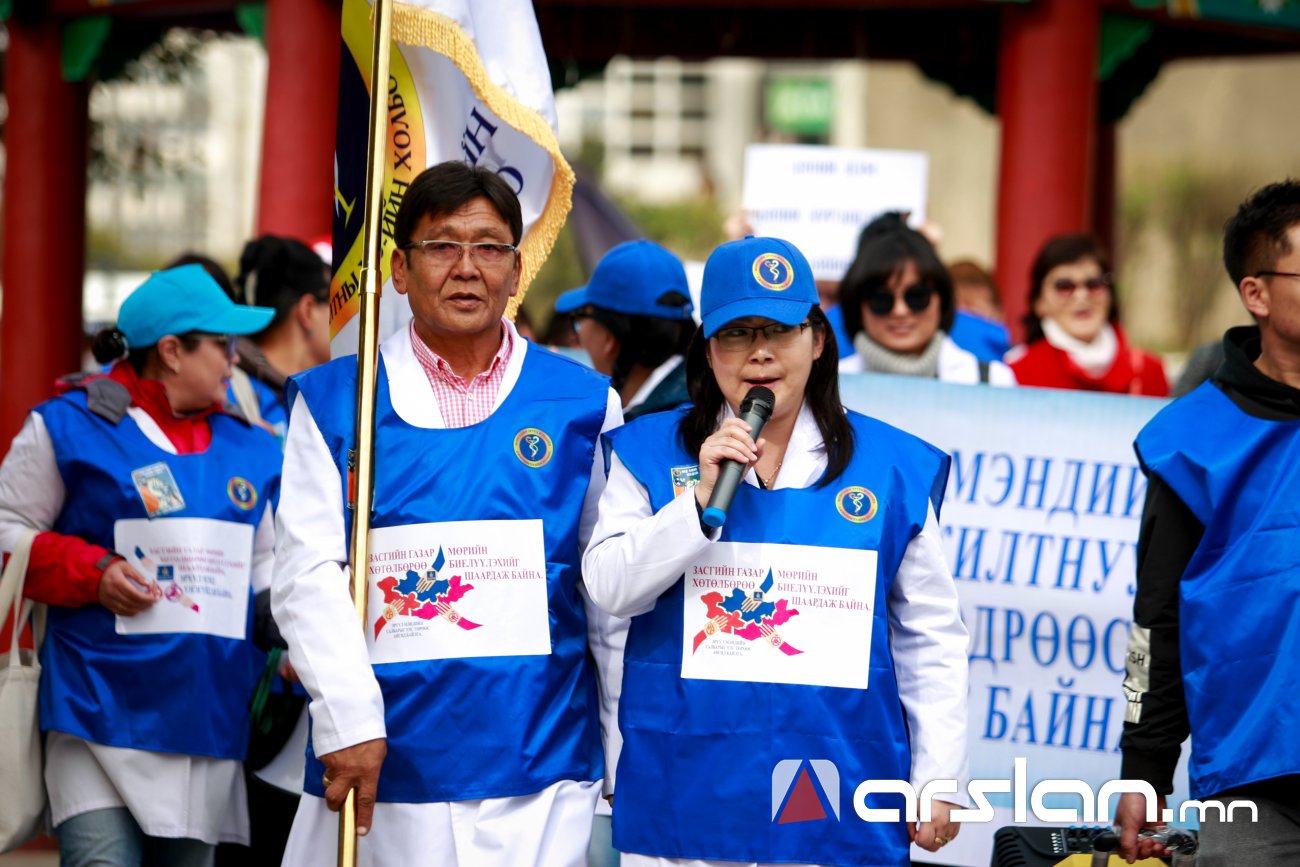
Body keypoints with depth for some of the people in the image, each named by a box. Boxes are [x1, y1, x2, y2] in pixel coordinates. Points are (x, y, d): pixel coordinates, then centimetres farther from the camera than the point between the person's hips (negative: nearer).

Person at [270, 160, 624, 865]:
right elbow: (307, 574, -1)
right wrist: (348, 720, -13)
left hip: (539, 775, 0)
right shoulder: (332, 401, 6)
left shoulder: (583, 404, 8)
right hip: (384, 762, 0)